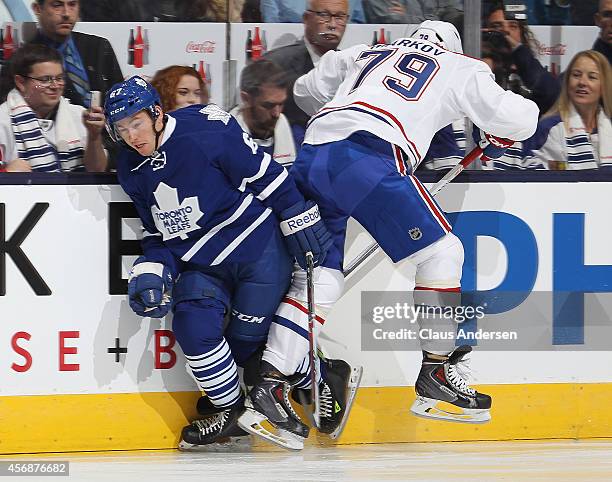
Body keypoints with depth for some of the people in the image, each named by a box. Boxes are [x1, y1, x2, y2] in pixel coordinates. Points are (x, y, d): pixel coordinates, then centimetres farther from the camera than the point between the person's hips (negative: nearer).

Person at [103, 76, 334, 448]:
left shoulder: (206, 131, -20)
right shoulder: (132, 172, 3)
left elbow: (266, 174, -14)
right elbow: (160, 232, 11)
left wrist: (300, 221, -11)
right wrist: (153, 271, -6)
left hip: (259, 246, -6)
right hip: (202, 262, 6)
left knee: (247, 341, -4)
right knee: (193, 326, -15)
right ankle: (228, 410, 5)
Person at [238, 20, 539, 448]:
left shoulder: (366, 56, 32)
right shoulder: (459, 68, 19)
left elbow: (306, 91, 40)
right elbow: (521, 118, 16)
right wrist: (498, 138, 37)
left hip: (311, 157, 6)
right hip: (368, 157, -6)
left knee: (320, 279, 10)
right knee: (442, 252, 6)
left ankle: (269, 385, -1)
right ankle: (436, 372, 3)